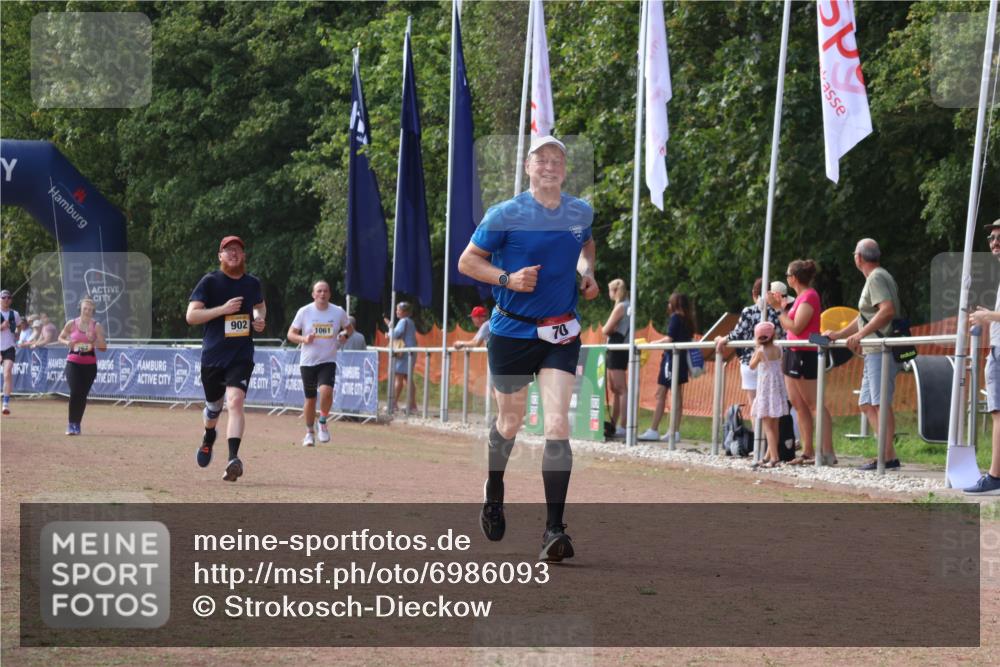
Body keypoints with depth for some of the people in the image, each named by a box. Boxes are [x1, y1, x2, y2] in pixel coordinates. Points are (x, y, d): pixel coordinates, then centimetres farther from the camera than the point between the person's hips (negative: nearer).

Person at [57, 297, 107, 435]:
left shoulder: (97, 326, 0)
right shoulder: (71, 324, 1)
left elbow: (103, 348, 1)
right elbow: (61, 337, 15)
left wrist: (93, 341, -18)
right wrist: (67, 342, -7)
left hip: (90, 363, 1)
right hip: (73, 362, -1)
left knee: (83, 395, 3)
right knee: (75, 391, -15)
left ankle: (77, 424, 17)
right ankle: (71, 424, -6)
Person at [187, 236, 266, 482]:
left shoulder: (253, 283, 7)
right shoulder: (209, 282, -5)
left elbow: (260, 305, 29)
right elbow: (191, 316, -12)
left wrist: (260, 319, 5)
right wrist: (223, 309, -21)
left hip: (242, 356, 0)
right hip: (212, 356, 0)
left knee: (235, 401, -22)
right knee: (213, 407, 16)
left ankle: (233, 459, -31)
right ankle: (209, 437, 52)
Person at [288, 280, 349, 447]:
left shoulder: (338, 312, 0)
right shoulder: (304, 312, -3)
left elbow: (348, 328, 18)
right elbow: (291, 334, 1)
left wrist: (342, 338, 0)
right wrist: (304, 339, -17)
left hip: (328, 361, 0)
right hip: (308, 362, 0)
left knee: (326, 391, -24)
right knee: (310, 399, 5)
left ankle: (323, 422, 1)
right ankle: (309, 433, 23)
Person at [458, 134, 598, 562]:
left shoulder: (581, 212, 4)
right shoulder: (506, 215, -9)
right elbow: (467, 261, -4)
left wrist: (587, 273, 7)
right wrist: (507, 278, -19)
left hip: (560, 334, 2)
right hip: (512, 331, -2)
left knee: (557, 425, -12)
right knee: (510, 423, 13)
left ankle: (554, 529, -13)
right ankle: (494, 494, 43)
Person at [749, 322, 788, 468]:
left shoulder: (761, 351, -14)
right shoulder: (777, 349, 2)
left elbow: (752, 366, 0)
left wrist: (756, 349, 5)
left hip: (766, 390, -7)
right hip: (778, 388, 7)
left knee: (767, 426, -8)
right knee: (774, 425, 16)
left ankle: (774, 457, -18)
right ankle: (770, 455, 28)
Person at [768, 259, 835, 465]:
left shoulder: (809, 296, -13)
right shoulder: (801, 296, 15)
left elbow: (796, 327, -20)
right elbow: (788, 327, 15)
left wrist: (779, 309, -13)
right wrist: (780, 306, 12)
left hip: (805, 354, -10)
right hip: (794, 354, 10)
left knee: (814, 405, -12)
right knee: (798, 405, 9)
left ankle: (827, 452, -14)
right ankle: (808, 452, 12)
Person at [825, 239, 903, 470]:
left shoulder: (876, 278, -7)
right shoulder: (874, 278, 24)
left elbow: (888, 310, -22)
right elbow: (865, 318, 30)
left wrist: (861, 334, -23)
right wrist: (838, 335, 30)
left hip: (881, 351, -11)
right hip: (874, 353, 11)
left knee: (881, 402, -13)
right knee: (867, 404, 10)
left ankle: (889, 457, -17)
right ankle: (886, 453, 6)